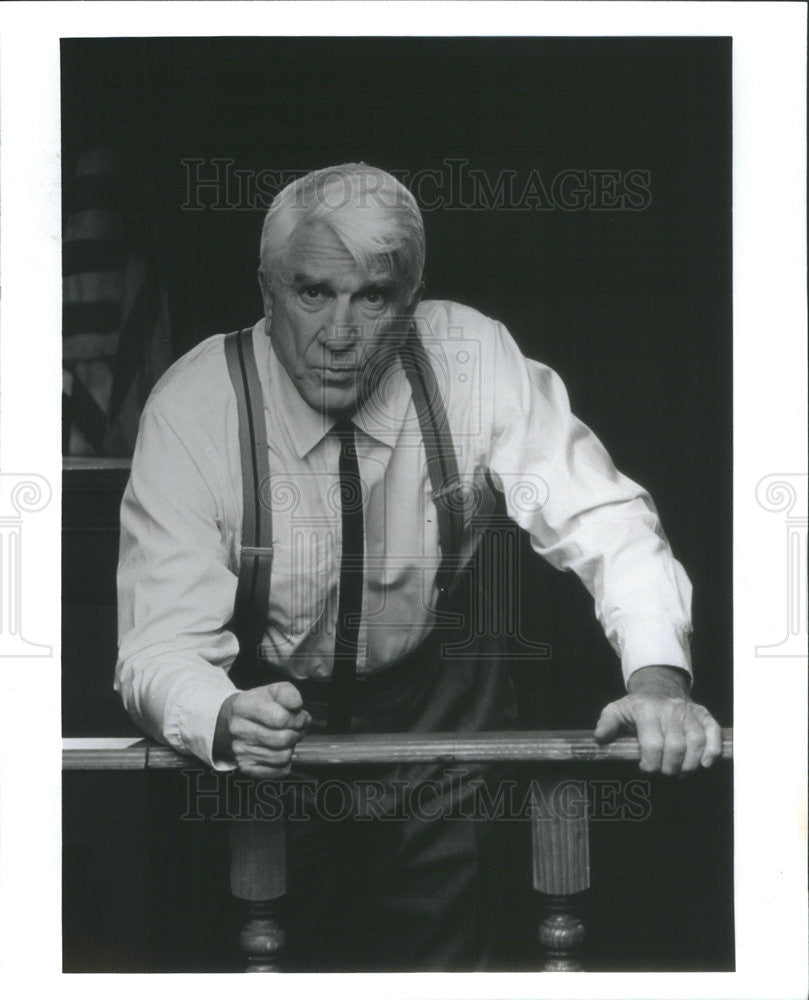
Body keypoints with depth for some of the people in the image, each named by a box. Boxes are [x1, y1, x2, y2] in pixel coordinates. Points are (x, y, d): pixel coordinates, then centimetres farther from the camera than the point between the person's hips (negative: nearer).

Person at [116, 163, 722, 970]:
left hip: (437, 689, 1)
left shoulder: (475, 359, -19)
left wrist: (658, 676, -36)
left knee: (439, 935, -10)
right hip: (267, 698, -1)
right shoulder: (190, 408, -22)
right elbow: (160, 645, -23)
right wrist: (226, 721, -46)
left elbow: (602, 519, -18)